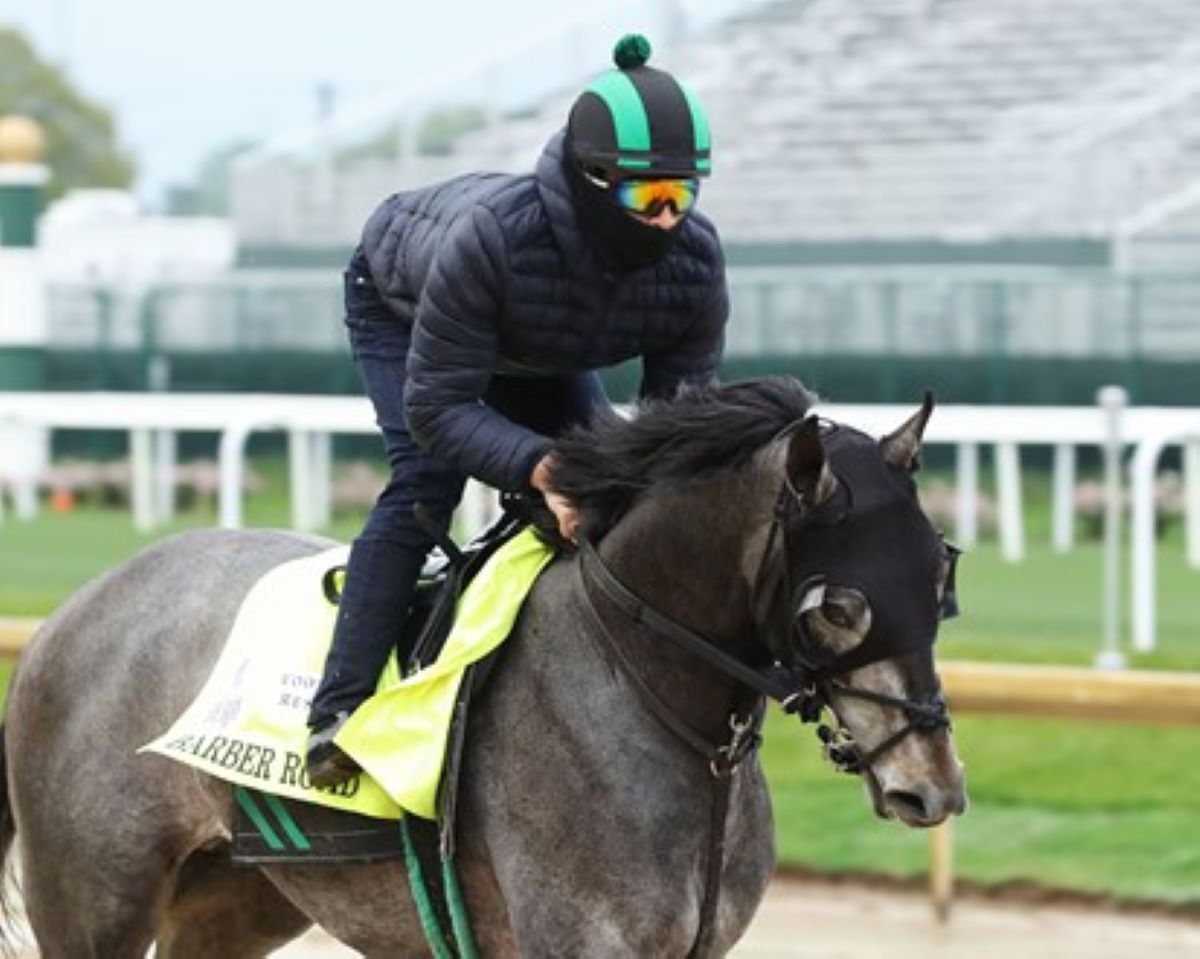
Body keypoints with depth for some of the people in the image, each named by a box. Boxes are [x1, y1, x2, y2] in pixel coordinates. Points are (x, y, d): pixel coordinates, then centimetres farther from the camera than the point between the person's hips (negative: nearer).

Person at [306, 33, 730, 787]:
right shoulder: (492, 236, -48)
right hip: (400, 306, -5)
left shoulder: (694, 259, -33)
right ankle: (339, 710, -22)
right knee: (427, 477, -24)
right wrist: (540, 467, -57)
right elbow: (435, 405, -42)